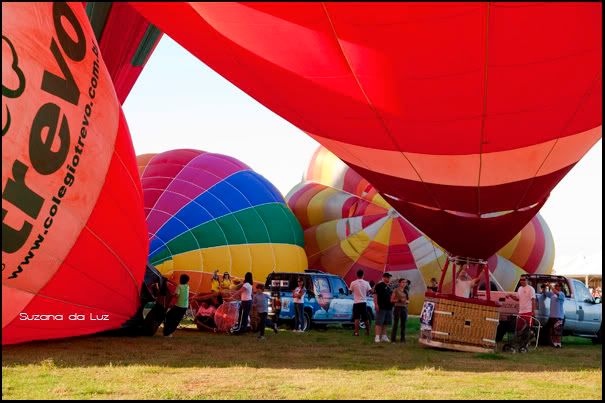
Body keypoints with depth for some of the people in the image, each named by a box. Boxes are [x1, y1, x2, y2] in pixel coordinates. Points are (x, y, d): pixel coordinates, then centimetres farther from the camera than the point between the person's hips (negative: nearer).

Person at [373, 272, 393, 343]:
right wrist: (376, 304, -21)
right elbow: (375, 295, -12)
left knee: (385, 323, 11)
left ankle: (384, 336, 18)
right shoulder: (379, 285, -6)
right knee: (379, 323, -8)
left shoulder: (389, 287, 17)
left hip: (388, 307, 8)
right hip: (381, 307, -8)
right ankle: (377, 337, -9)